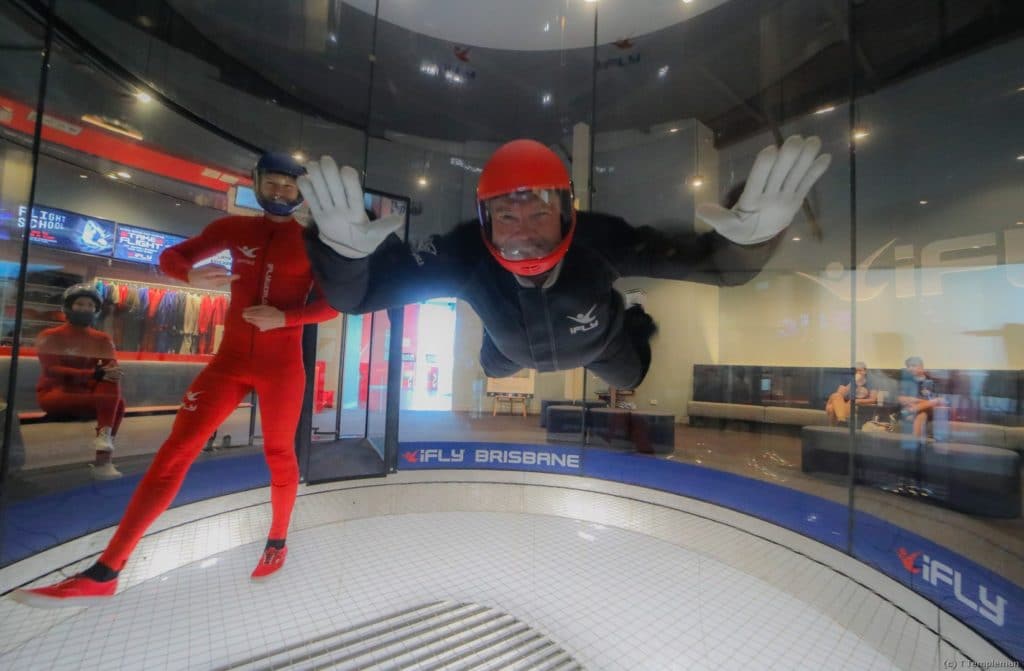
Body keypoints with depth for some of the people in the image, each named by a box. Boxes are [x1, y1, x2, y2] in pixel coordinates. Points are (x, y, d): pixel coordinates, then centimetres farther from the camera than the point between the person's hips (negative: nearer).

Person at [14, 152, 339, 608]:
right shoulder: (234, 228, 9)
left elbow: (333, 304, -4)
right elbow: (170, 257, 12)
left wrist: (285, 317, -20)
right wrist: (191, 274, -12)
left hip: (283, 366, -3)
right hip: (231, 360, 3)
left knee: (279, 455, 8)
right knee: (175, 451, 0)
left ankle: (277, 542, 31)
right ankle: (103, 574, 9)